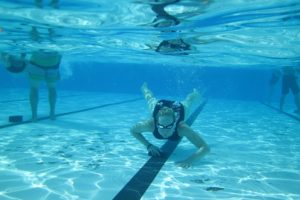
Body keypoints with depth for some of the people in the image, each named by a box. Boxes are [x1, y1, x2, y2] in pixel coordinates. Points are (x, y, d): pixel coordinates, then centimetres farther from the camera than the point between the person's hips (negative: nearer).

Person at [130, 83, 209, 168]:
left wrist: (190, 159, -67)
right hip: (158, 106, 1)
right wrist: (148, 145, -38)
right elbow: (133, 130, -25)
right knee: (150, 99, 37)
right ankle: (144, 88, 71)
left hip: (180, 108, 0)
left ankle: (195, 94, 71)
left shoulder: (182, 127, -49)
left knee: (187, 101, 37)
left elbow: (205, 148, -50)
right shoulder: (150, 124, -45)